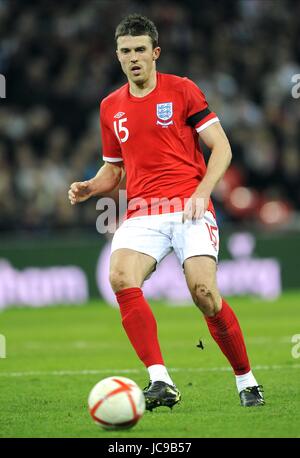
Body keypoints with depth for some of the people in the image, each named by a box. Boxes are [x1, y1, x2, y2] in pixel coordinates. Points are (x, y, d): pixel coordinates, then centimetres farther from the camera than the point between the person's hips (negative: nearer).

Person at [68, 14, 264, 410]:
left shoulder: (182, 91, 3)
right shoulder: (110, 107, 15)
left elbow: (221, 147, 1)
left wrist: (201, 192, -13)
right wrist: (89, 188, 4)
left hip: (189, 208, -3)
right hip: (141, 214, 3)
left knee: (204, 291, -19)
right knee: (121, 277, -25)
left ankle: (246, 381, 2)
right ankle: (161, 382, -28)